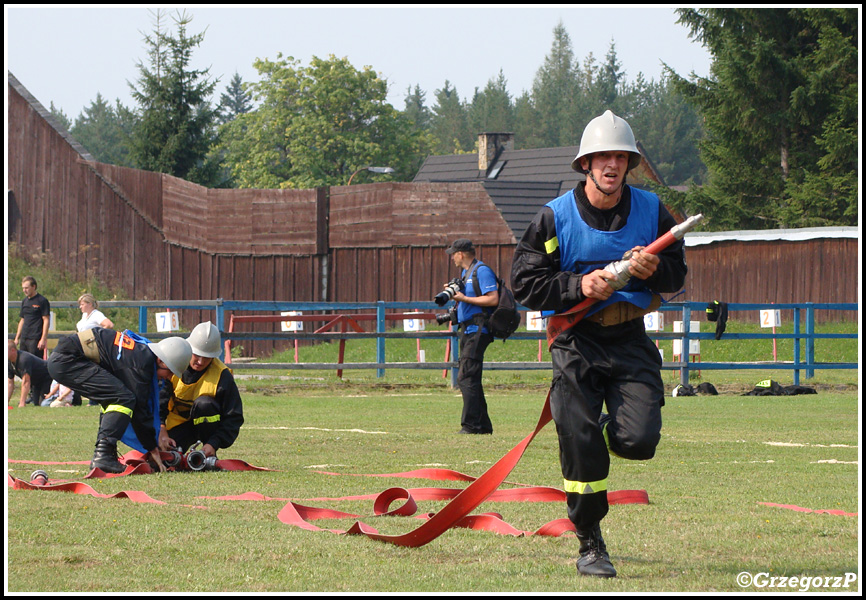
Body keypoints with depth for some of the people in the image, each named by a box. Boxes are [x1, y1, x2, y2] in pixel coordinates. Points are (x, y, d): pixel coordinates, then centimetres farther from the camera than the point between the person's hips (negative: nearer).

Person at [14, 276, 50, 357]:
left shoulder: (42, 301, -6)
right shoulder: (24, 301, 16)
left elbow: (46, 320, -9)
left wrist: (43, 339, -16)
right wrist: (17, 338, 19)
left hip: (35, 339, -7)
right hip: (24, 339, 7)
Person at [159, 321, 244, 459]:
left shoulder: (222, 376, -20)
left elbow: (234, 417, -18)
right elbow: (158, 400, -14)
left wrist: (214, 444, -32)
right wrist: (162, 433, -30)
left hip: (206, 422, -1)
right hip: (177, 425, 1)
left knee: (203, 403, -35)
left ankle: (209, 456, -18)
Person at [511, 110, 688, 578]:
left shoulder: (651, 210, 3)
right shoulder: (555, 216, -5)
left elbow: (677, 273, 12)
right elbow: (525, 283, -5)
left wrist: (654, 271, -12)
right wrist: (578, 286, -19)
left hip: (631, 341, 2)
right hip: (577, 341, -2)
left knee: (639, 441, -14)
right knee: (580, 446, -9)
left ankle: (609, 429, 25)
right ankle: (590, 544, 9)